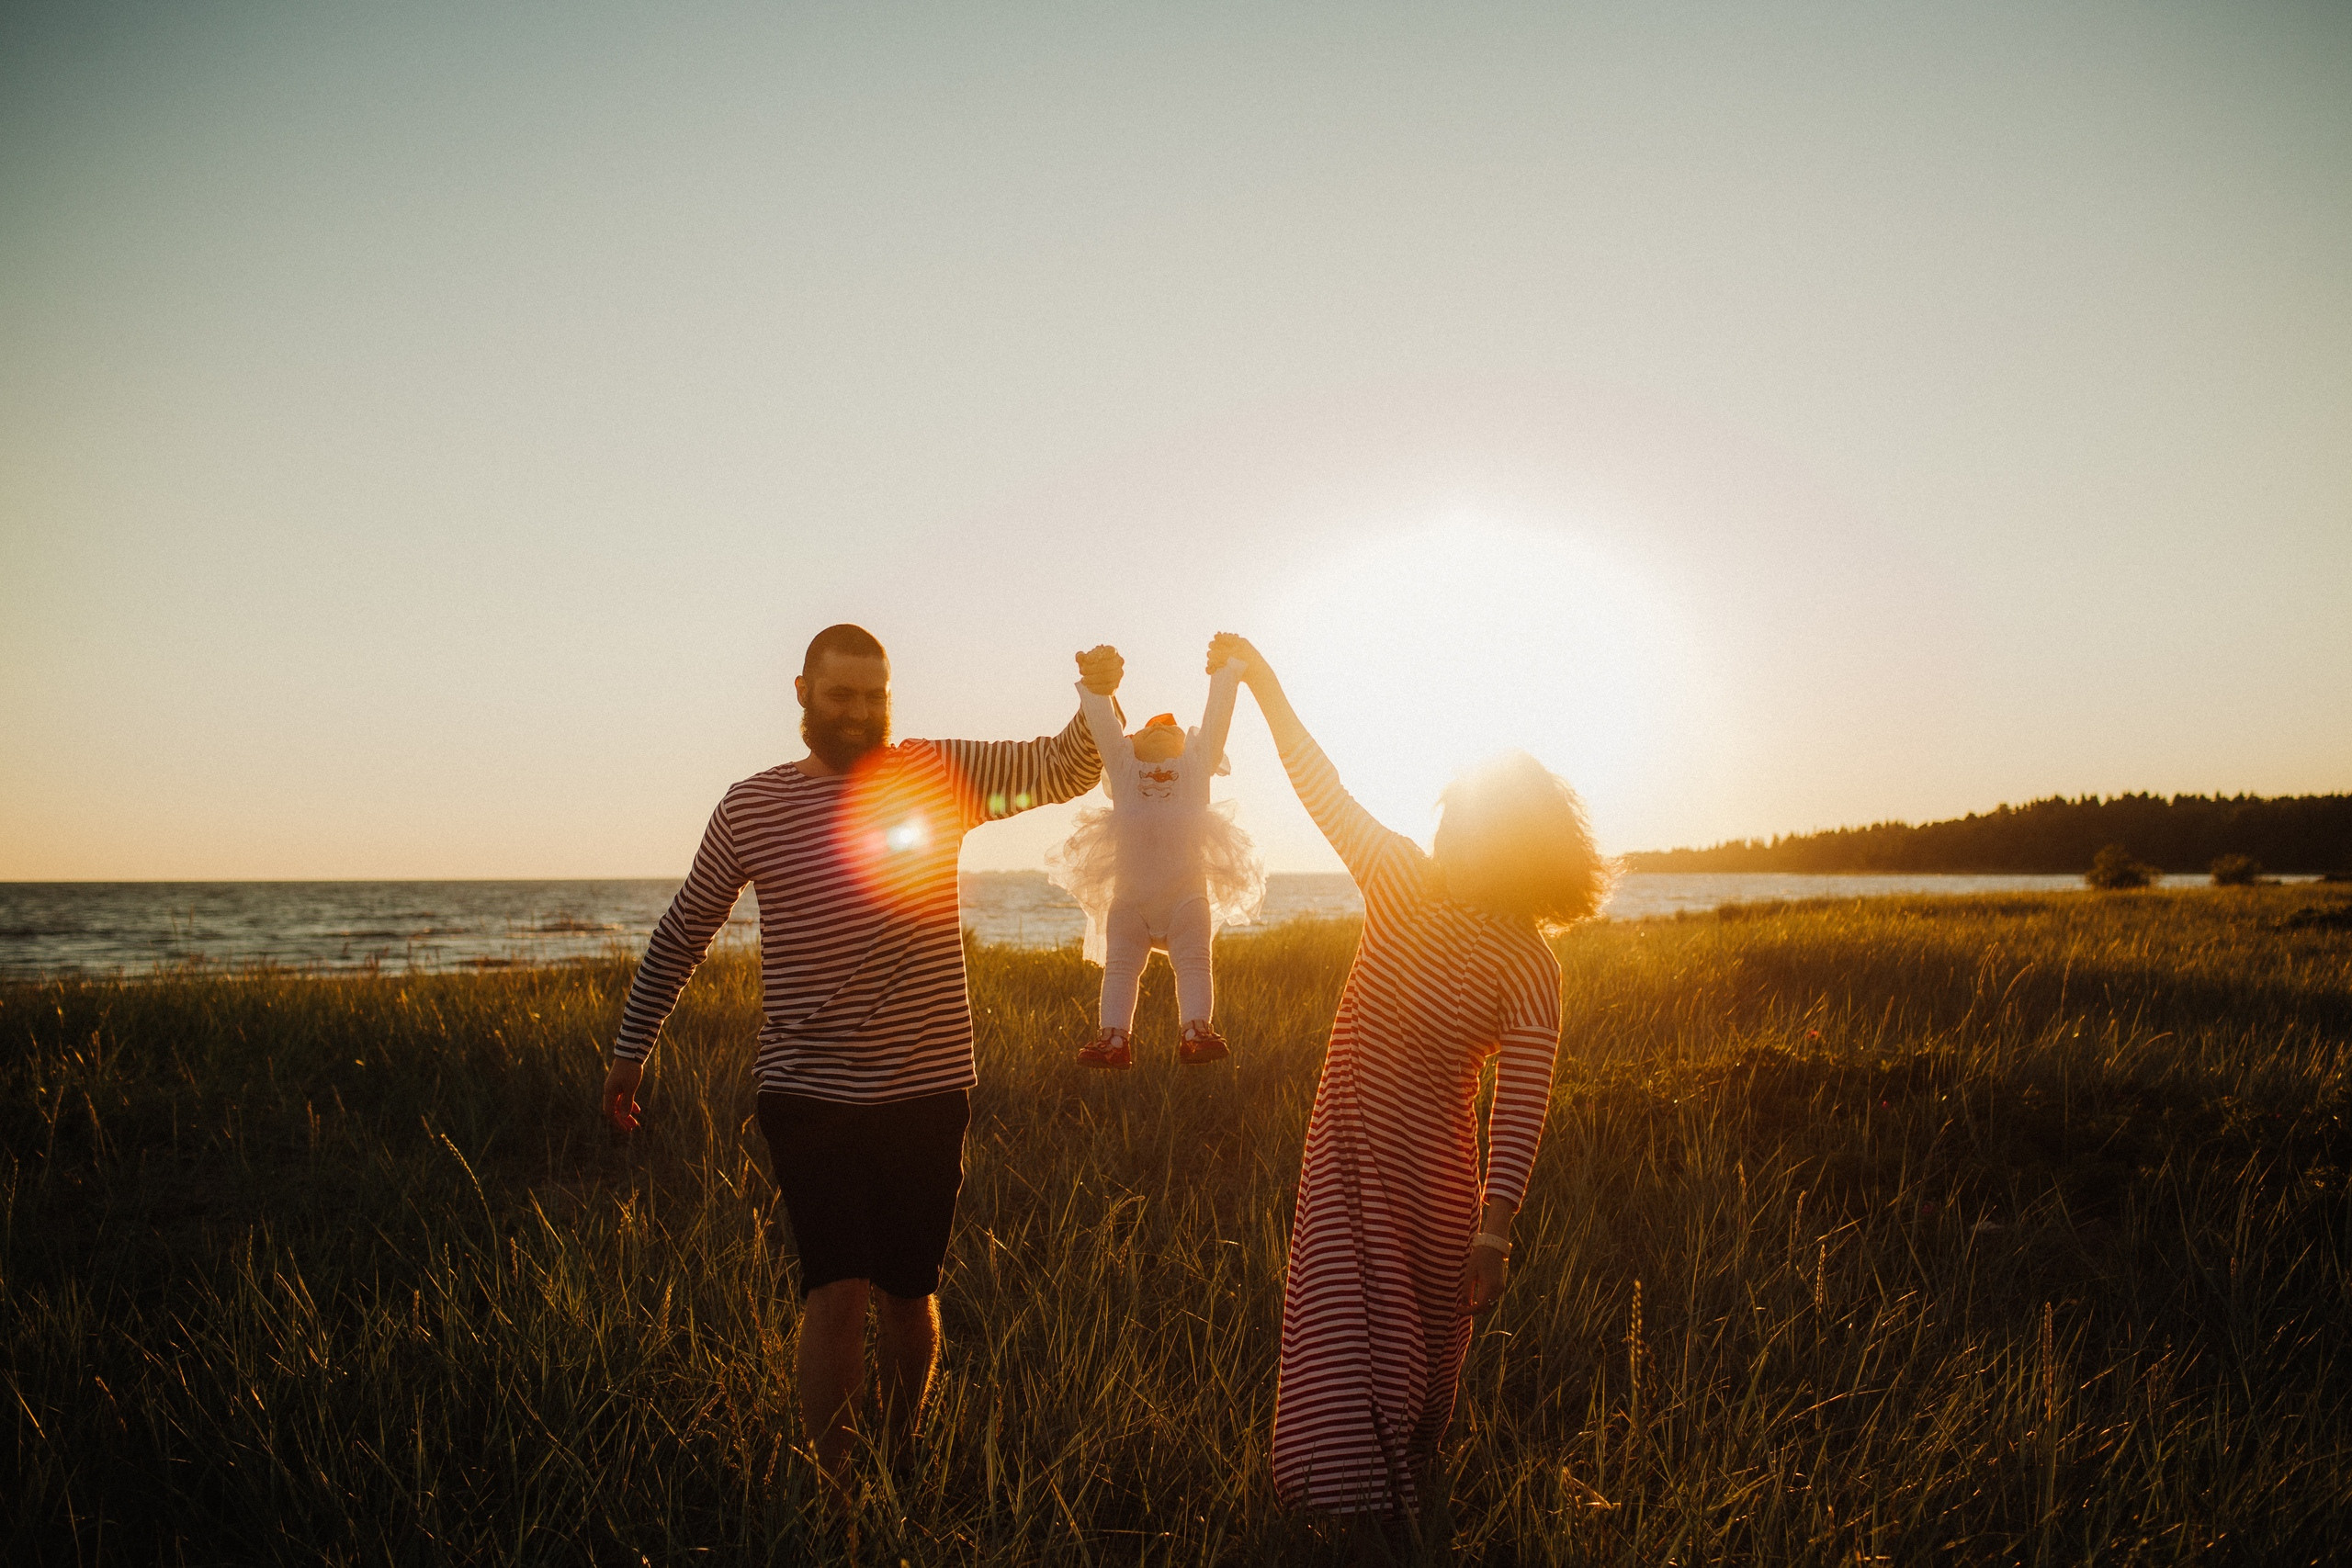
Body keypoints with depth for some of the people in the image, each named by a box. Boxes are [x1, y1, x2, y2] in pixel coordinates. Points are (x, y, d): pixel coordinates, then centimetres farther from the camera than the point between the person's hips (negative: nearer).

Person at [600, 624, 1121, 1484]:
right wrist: (630, 1049, 17)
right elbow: (683, 931, 13)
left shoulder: (938, 773, 2)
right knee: (839, 1290, -12)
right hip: (809, 1093, -1)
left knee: (908, 1293, 12)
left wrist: (1097, 701, -25)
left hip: (927, 1091, 1)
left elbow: (1064, 769, -5)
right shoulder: (751, 806, 2)